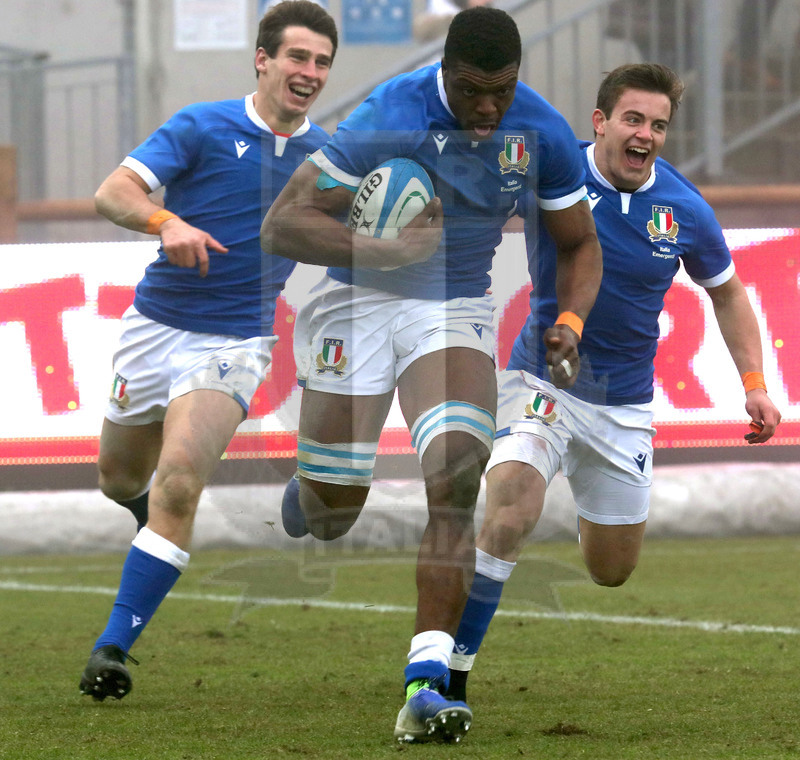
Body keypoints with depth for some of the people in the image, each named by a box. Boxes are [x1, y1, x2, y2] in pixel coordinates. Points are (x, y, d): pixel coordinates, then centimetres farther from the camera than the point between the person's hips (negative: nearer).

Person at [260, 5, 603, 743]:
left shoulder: (544, 133, -8)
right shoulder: (391, 120, -23)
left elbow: (579, 245, 7)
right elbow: (282, 224, -22)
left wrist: (569, 322, -13)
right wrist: (382, 247, -37)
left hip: (458, 310, 2)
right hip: (362, 299, -2)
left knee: (457, 481, -21)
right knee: (330, 516, 2)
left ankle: (427, 684, -24)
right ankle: (304, 496, 44)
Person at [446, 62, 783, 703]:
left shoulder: (685, 210, -7)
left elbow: (726, 291, 9)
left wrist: (755, 384, 3)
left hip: (624, 406, 3)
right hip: (541, 381, -3)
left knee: (612, 573, 14)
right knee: (511, 511, -31)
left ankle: (594, 518, 53)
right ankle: (451, 670, -22)